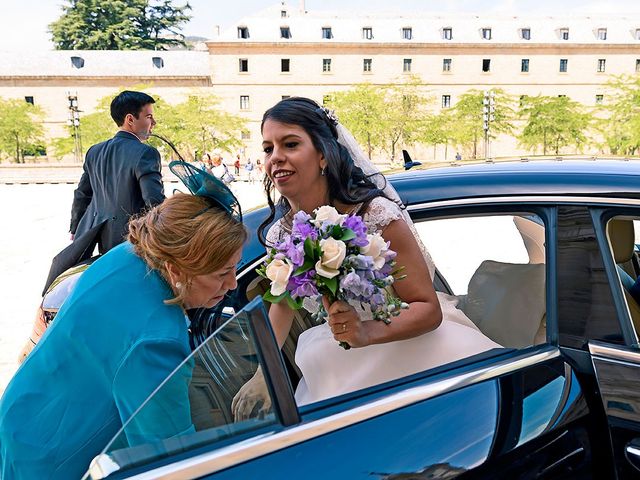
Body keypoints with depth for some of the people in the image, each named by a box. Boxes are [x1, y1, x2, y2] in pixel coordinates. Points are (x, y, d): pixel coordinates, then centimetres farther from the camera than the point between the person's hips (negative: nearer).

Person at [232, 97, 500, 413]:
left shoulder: (376, 215, -24)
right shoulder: (278, 236, -7)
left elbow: (429, 309, -21)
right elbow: (282, 302, 12)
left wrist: (367, 333, -39)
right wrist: (263, 372, 4)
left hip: (412, 342, -3)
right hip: (345, 359, 4)